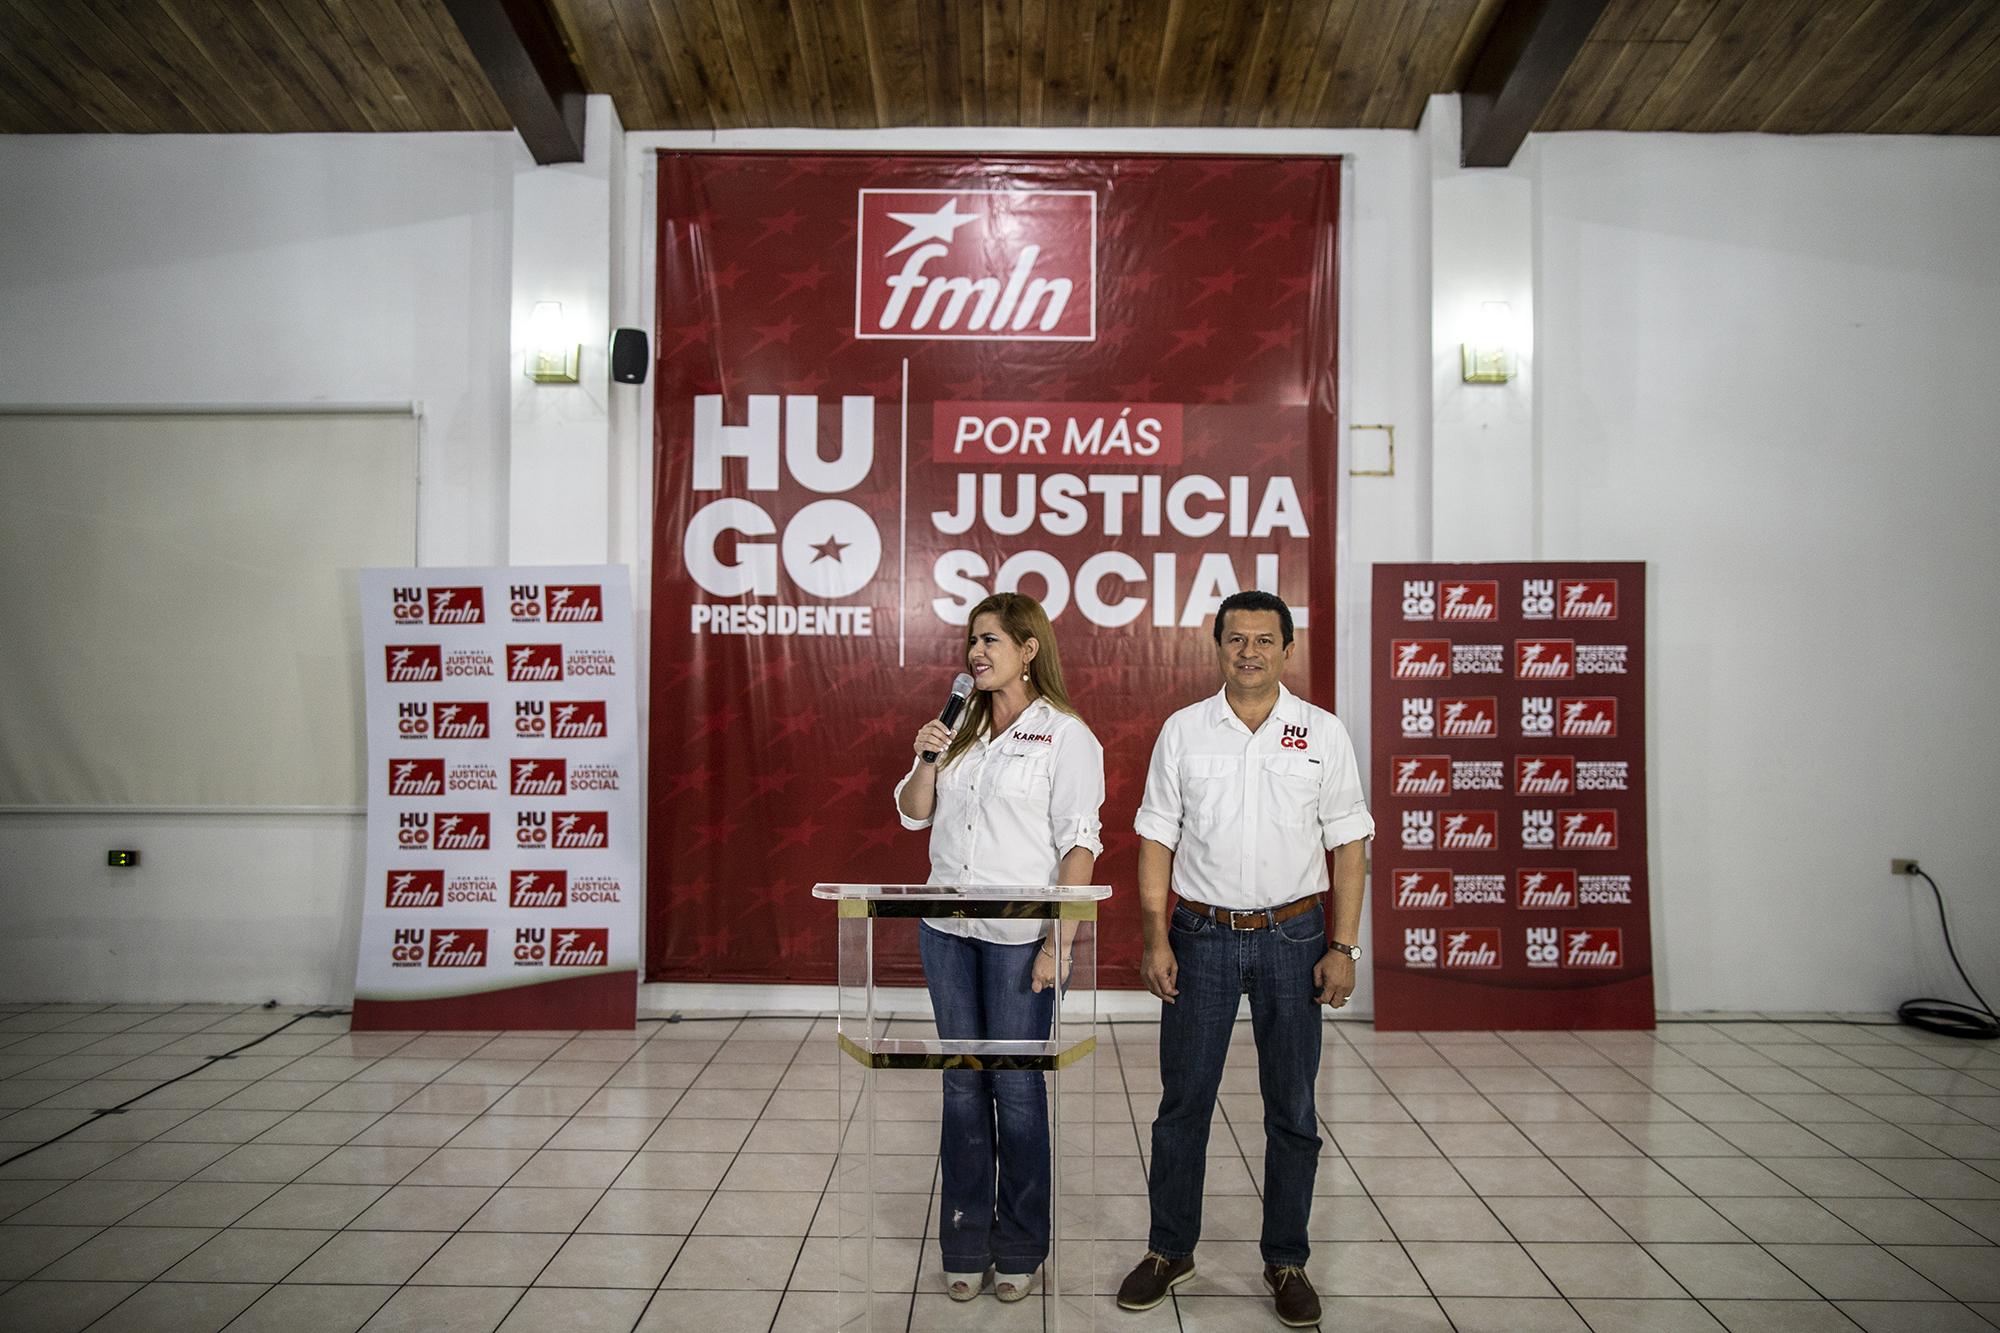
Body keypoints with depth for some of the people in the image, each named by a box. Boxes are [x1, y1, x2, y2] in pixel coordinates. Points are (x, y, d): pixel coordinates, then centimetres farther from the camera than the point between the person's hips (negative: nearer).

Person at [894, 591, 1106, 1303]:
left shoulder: (1065, 735, -7)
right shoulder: (961, 728, 11)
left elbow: (1079, 844, -11)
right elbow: (914, 813, 15)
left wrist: (1059, 943, -16)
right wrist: (927, 758, -4)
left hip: (1018, 935, -5)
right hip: (947, 929, 5)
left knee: (1017, 1089, 3)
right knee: (962, 1084, 12)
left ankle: (1019, 1247, 21)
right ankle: (966, 1243, 24)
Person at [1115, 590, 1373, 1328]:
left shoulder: (1323, 733, 0)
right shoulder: (1183, 729, 1)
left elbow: (1347, 844, 2)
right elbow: (1157, 838, 2)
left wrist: (1344, 946, -4)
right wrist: (1156, 938, -4)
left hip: (1293, 935, 0)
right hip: (1202, 934, 0)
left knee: (1292, 1109, 9)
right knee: (1184, 1101, 8)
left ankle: (1286, 1261, 25)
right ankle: (1170, 1249, 25)